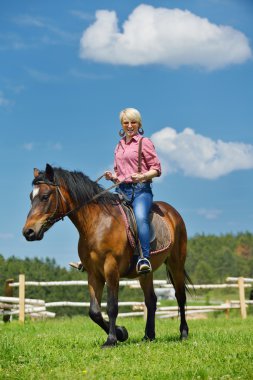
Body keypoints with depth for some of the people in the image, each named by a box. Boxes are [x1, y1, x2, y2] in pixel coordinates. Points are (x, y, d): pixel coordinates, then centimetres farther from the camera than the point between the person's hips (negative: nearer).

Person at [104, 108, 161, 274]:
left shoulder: (145, 142, 3)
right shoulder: (119, 146, 20)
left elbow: (157, 169, -2)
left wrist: (143, 176, -21)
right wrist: (112, 176, 5)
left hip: (140, 189, -6)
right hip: (122, 190, 6)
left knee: (140, 216, -32)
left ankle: (145, 258, -38)